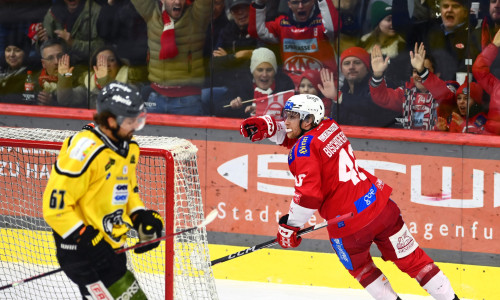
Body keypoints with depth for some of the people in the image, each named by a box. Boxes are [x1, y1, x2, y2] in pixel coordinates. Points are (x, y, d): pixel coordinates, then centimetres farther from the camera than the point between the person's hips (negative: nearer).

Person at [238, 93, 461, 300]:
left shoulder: (303, 151, -13)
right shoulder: (330, 127, 10)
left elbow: (309, 194, -23)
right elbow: (296, 135, 27)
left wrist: (289, 225, -13)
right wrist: (267, 127, 12)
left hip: (349, 226, -6)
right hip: (381, 206, 6)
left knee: (359, 267, 24)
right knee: (410, 258, 14)